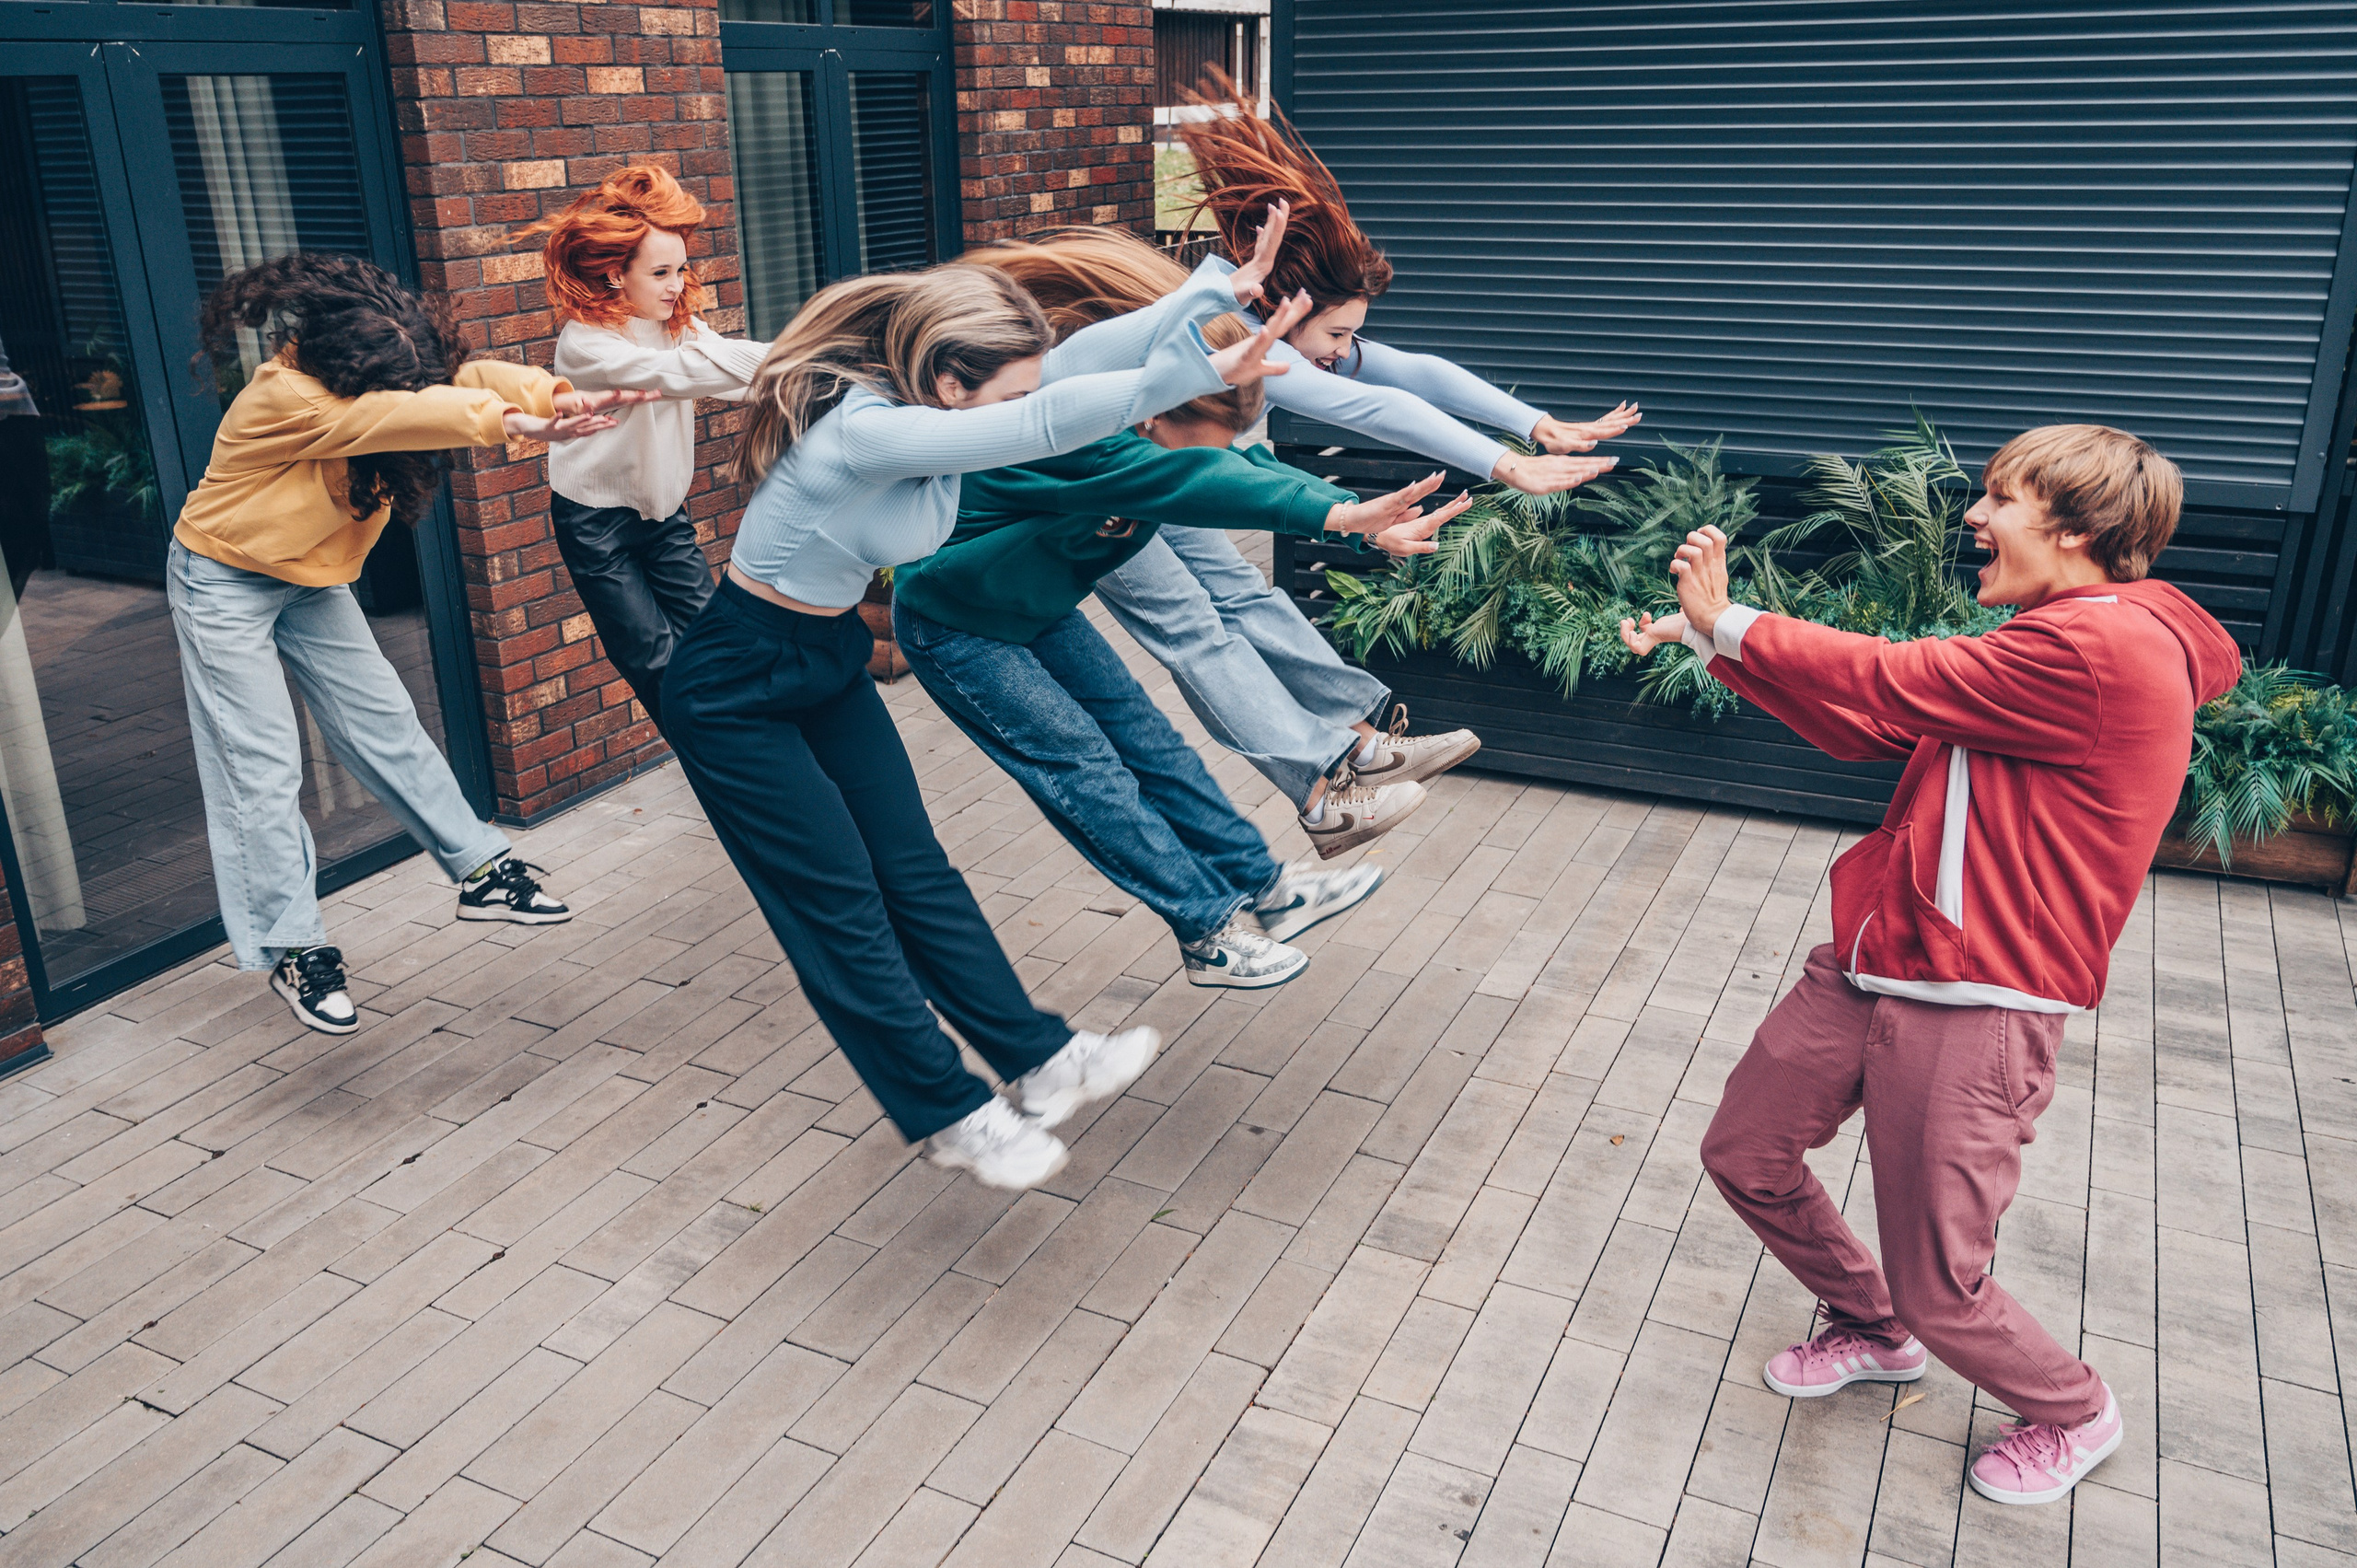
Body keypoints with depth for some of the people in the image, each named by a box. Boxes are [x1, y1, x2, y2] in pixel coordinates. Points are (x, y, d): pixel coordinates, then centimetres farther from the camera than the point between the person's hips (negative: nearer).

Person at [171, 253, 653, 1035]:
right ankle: (294, 949, 5)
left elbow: (462, 380, -24)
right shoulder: (283, 401, -31)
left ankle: (480, 870, 15)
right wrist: (513, 422, -55)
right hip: (223, 582, -6)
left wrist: (559, 397, -43)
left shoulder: (369, 375, -10)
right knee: (263, 768, -4)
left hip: (311, 581, 7)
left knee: (386, 727, 6)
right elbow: (405, 416, -45)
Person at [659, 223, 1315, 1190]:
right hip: (735, 692, -8)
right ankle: (950, 1117, 14)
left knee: (915, 874, 11)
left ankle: (1039, 1064, 18)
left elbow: (1080, 356, -10)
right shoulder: (865, 432, -33)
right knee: (843, 909, 2)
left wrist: (1219, 287, -14)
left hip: (830, 660, 9)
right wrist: (1201, 370, -41)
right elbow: (1048, 424, -40)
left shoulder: (925, 406, -7)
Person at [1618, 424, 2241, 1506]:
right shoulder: (2052, 645, 14)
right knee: (1743, 1156, 15)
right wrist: (1711, 637, 6)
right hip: (1869, 967, 9)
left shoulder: (2107, 647, -19)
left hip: (1971, 1011, -9)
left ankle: (2074, 1413, 37)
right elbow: (1869, 728, 10)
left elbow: (1888, 682, -17)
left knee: (1941, 1293, 3)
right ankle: (1871, 1334, 41)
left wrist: (1725, 623, -6)